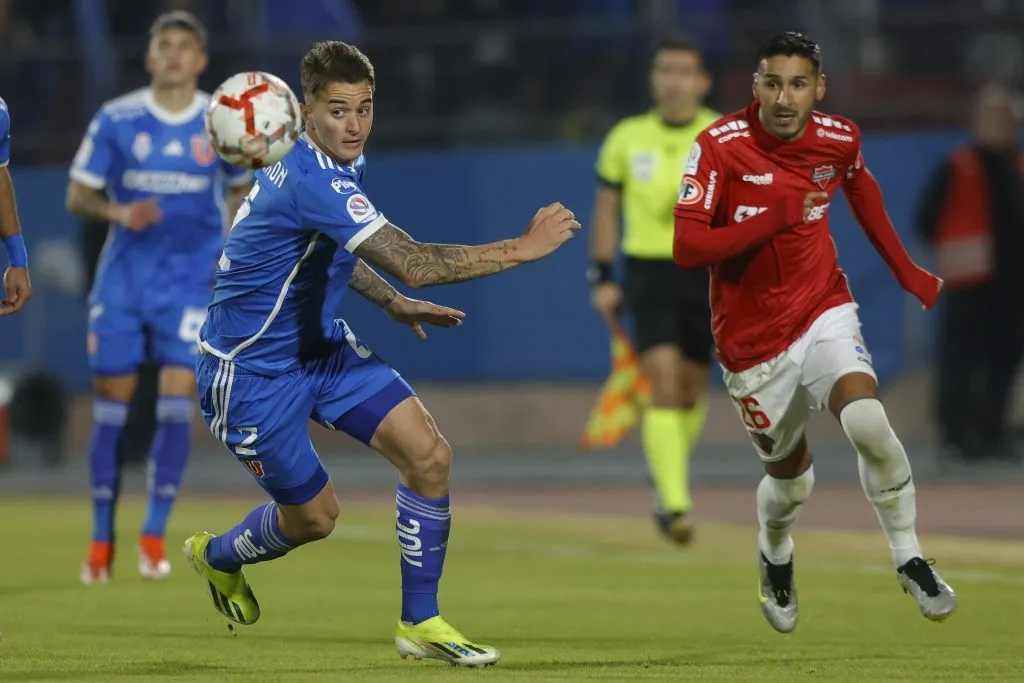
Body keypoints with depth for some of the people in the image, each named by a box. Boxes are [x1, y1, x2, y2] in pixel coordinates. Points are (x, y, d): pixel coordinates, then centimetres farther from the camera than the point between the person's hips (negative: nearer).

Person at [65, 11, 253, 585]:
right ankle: (102, 538, 13)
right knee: (112, 404, 2)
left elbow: (242, 191, 15)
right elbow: (78, 196, 1)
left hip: (192, 283, 0)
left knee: (176, 403, -11)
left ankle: (155, 535, -2)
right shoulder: (115, 120, -2)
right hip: (124, 279, 0)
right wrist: (119, 213, -18)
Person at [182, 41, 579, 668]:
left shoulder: (341, 163, -1)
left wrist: (393, 303, 7)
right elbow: (415, 264, -39)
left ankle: (420, 622, 3)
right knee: (313, 517, 7)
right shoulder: (311, 181, -32)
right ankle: (216, 554, 41)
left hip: (320, 343, 8)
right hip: (252, 368, -8)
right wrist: (522, 248, -34)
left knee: (429, 455, -9)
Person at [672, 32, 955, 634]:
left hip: (824, 312, 1)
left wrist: (905, 270, 20)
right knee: (790, 475, 11)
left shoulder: (839, 139, -7)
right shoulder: (720, 146, -18)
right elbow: (686, 247, -23)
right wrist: (774, 218, -30)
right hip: (753, 340, -1)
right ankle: (776, 562, 46)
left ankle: (910, 560, -7)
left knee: (869, 424, -25)